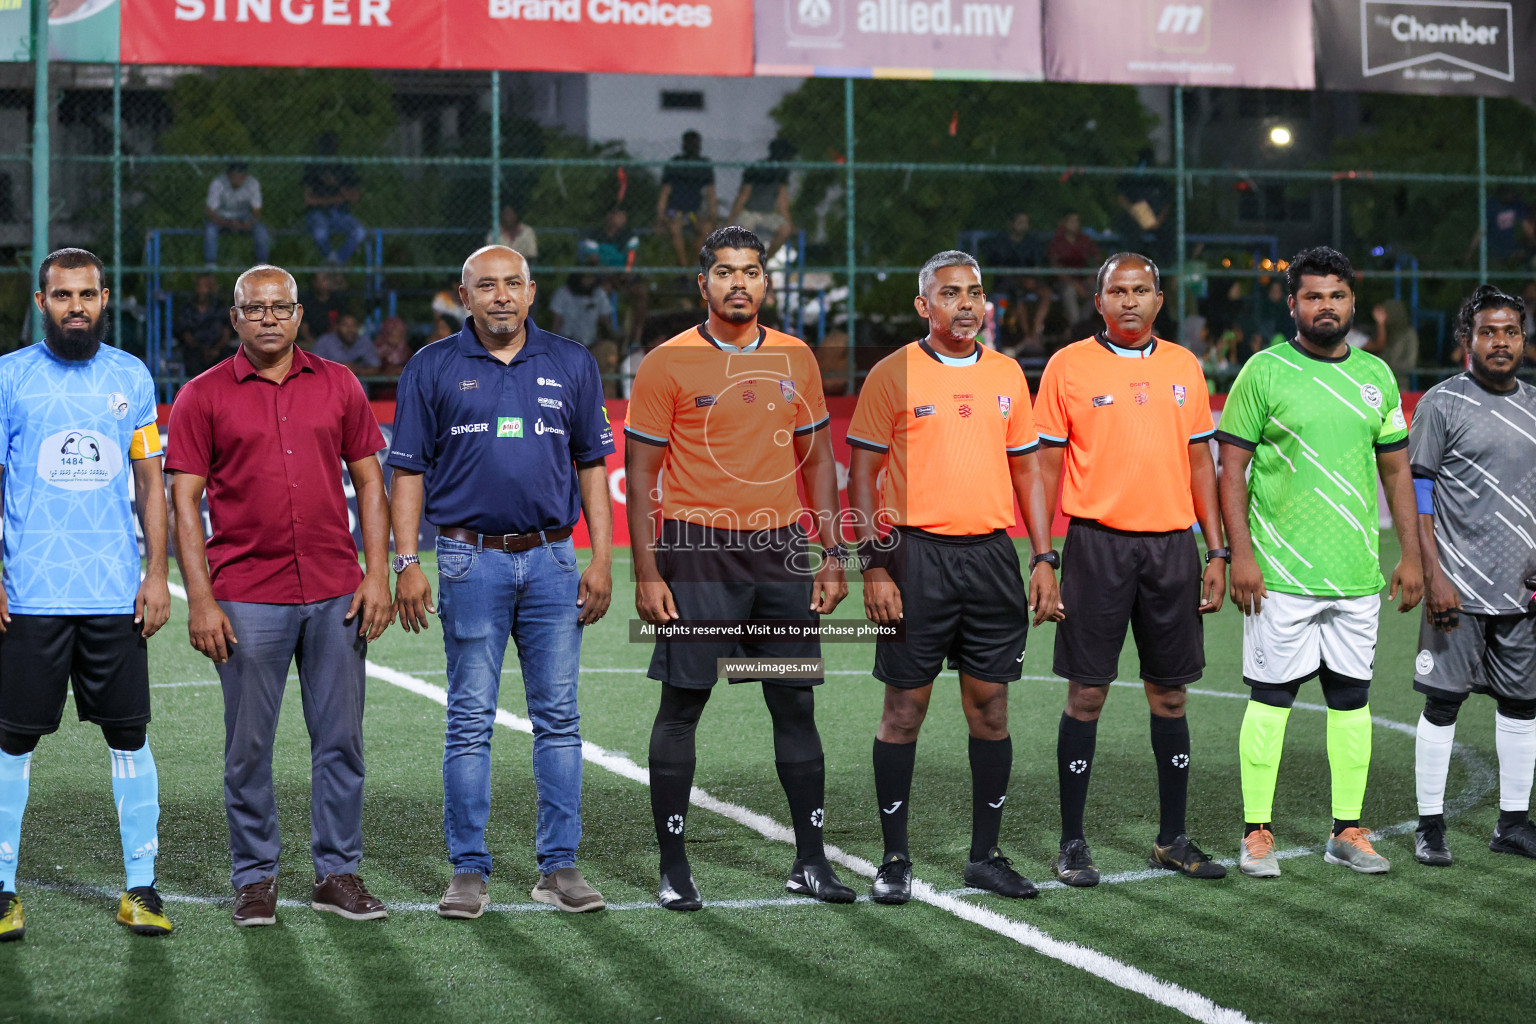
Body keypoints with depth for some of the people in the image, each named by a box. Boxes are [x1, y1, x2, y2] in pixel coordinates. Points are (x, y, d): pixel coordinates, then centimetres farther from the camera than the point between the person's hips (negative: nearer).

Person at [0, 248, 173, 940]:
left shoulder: (131, 377, 9)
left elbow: (149, 482, 12)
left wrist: (158, 573, 3)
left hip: (116, 595, 2)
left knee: (129, 734, 3)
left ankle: (141, 889, 10)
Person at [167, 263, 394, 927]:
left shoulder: (338, 386, 9)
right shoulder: (203, 397, 2)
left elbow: (368, 480, 11)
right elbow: (184, 499, 0)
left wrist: (377, 574, 2)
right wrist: (199, 599, -8)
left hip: (336, 594, 2)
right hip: (246, 596, -2)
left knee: (340, 739, 6)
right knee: (250, 745, 3)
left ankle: (338, 872, 16)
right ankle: (255, 877, 14)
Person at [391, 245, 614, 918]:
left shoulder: (570, 365, 9)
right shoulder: (432, 369, 4)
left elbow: (592, 466, 11)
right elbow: (409, 471, 4)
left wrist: (602, 560, 3)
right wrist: (406, 564, -4)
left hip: (552, 560, 2)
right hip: (472, 561, -2)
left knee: (558, 718, 3)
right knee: (470, 722, 1)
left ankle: (559, 865, 10)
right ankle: (468, 871, 7)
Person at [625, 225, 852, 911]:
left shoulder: (795, 359, 9)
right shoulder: (669, 364, -3)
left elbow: (818, 459, 15)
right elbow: (640, 472, -3)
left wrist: (833, 557, 9)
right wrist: (647, 573, -9)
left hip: (781, 551, 4)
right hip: (697, 550, -4)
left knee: (796, 706, 5)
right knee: (682, 707, -1)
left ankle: (811, 861, 14)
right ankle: (673, 868, 8)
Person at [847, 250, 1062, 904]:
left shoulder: (1007, 374, 10)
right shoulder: (892, 375, -2)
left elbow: (1027, 472, 15)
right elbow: (863, 475, -3)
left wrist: (1043, 560, 7)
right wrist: (874, 567, -10)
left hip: (991, 555, 4)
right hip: (917, 554, -4)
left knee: (990, 707, 6)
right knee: (904, 708, 1)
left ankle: (986, 855, 15)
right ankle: (895, 859, 10)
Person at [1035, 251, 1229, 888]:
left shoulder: (1183, 367, 10)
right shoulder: (1069, 367, 0)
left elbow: (1200, 462, 14)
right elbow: (1046, 466, 0)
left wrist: (1217, 553, 8)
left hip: (1172, 545, 3)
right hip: (1097, 543, -3)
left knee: (1170, 693, 8)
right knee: (1086, 693, -1)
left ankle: (1173, 840, 17)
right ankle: (1072, 842, 7)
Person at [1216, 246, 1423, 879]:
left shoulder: (1376, 376, 10)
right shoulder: (1264, 372, -3)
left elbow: (1396, 470, 16)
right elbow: (1231, 468, -4)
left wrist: (1410, 554, 10)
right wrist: (1240, 554, -11)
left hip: (1358, 572, 4)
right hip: (1280, 573, -4)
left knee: (1352, 698, 7)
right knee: (1270, 698, -2)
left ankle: (1348, 831, 16)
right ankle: (1257, 833, 6)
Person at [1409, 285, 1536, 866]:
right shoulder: (1442, 404, -4)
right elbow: (1416, 492, -6)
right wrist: (1433, 576, -13)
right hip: (1460, 589, -5)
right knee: (1443, 703, -2)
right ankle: (1430, 825, 6)